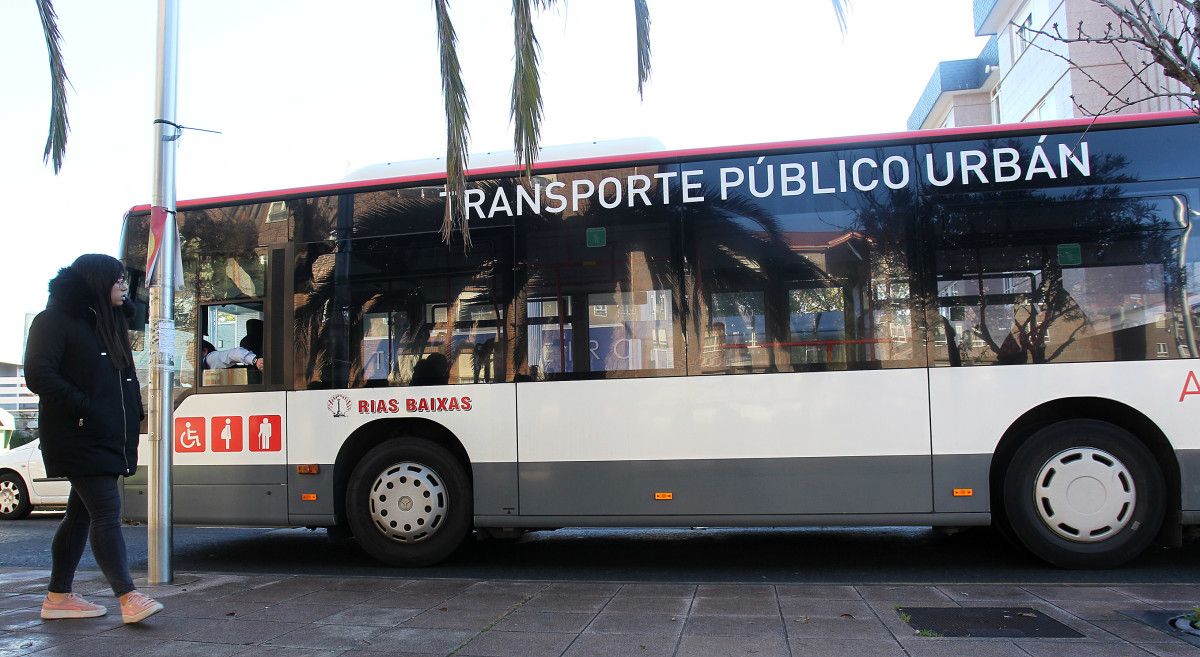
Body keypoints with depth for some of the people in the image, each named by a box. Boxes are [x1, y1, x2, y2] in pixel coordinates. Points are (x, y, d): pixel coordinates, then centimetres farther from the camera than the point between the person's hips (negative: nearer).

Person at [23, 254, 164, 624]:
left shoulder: (109, 321, 19)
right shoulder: (55, 320, -6)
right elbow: (38, 374, -14)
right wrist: (84, 409, -19)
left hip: (108, 437, 9)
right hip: (79, 437, -8)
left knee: (82, 514, 12)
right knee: (106, 510, -12)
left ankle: (58, 598, 21)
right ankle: (128, 599, -12)